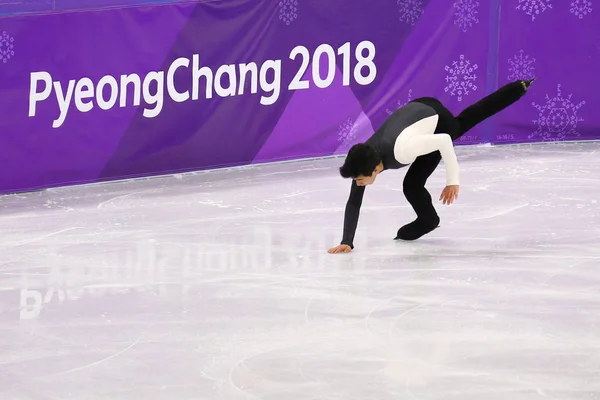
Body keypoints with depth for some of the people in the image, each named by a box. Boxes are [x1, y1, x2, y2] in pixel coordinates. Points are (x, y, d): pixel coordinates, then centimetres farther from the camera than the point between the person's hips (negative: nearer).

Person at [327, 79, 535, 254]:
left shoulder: (400, 150, -45)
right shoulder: (362, 160, -26)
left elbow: (444, 140, -37)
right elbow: (353, 202, -20)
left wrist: (452, 180, -32)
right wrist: (347, 242, -26)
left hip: (438, 119, -6)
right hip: (417, 109, 6)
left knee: (412, 184, -15)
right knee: (462, 122, 34)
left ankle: (427, 220, 21)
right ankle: (519, 87, 57)